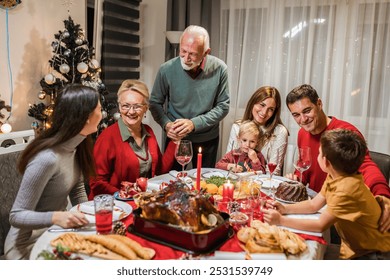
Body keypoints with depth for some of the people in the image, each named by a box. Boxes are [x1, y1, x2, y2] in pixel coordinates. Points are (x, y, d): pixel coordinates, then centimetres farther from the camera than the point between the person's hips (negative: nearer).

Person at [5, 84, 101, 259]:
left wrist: (87, 215, -12)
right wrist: (56, 217, -38)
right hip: (30, 245, -7)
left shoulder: (77, 145, -5)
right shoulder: (47, 159, -29)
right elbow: (17, 216, -22)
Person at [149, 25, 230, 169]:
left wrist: (194, 123, -20)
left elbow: (223, 106, -8)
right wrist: (166, 124, -20)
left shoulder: (219, 69, -14)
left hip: (208, 139, 1)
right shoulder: (167, 70, -16)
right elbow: (155, 103, -2)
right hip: (175, 137, -1)